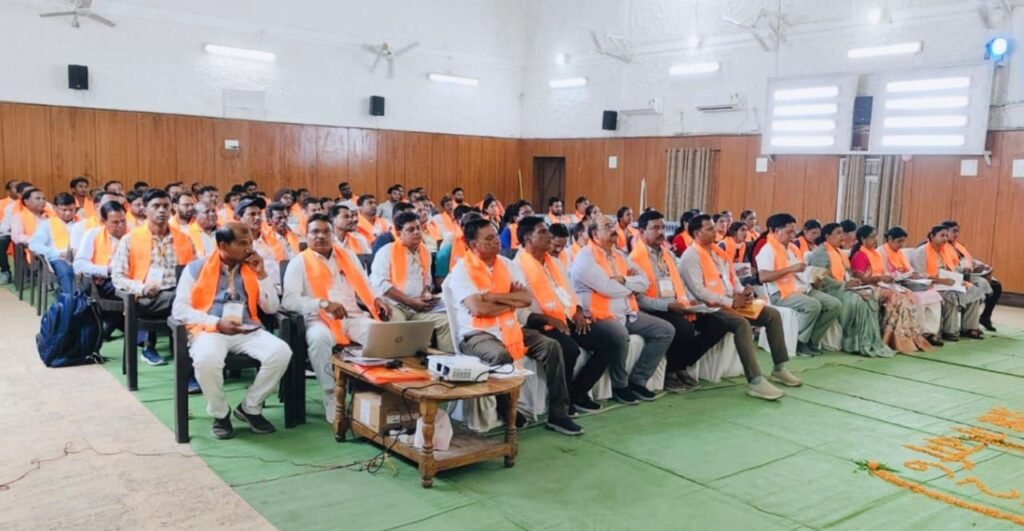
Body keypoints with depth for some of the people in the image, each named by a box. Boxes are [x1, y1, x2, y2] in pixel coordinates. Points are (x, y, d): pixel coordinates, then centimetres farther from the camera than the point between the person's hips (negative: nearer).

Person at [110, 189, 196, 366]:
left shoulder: (184, 239, 17)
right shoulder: (130, 239, 8)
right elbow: (117, 277, 3)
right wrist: (141, 288, -16)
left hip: (179, 296, 3)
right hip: (144, 300, -3)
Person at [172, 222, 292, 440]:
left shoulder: (252, 269, 13)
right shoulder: (196, 268, 3)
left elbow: (271, 308, 8)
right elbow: (179, 309, -5)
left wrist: (261, 274, -2)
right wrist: (217, 323, -16)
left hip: (247, 331, 3)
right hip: (209, 330, -3)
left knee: (281, 351, -26)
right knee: (207, 359, -39)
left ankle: (250, 407, -3)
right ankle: (220, 414, -8)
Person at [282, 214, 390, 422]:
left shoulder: (348, 256, 21)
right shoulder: (299, 262, 7)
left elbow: (364, 288, 22)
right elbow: (289, 300, -6)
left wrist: (376, 300, -2)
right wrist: (323, 304, -19)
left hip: (353, 317, 3)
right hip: (320, 319, -3)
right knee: (319, 338, -39)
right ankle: (331, 395, -26)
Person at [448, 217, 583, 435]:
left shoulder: (507, 264, 9)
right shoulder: (461, 270, -9)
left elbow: (527, 299, -1)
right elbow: (478, 308, -21)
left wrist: (492, 296, -12)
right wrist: (512, 301, -7)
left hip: (509, 327, 6)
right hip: (476, 333, -6)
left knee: (551, 346, -13)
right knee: (500, 355, -37)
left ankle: (557, 414, -6)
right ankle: (506, 409, -10)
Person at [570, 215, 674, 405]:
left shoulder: (619, 255, 16)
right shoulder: (585, 258, -10)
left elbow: (644, 282, 7)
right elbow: (608, 288, -20)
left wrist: (624, 280, -13)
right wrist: (633, 285, -1)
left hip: (628, 313, 9)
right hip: (600, 316, -9)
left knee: (666, 330, 0)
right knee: (620, 335, -38)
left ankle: (637, 380, 4)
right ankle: (620, 384, -12)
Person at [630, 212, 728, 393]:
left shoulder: (669, 255, 20)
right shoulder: (635, 258, -7)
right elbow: (638, 298, -15)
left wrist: (685, 302, -1)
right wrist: (668, 306, -20)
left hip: (676, 308, 8)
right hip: (653, 311, -8)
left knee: (717, 325, -6)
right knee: (685, 329, -34)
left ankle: (681, 367, 4)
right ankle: (669, 371, -8)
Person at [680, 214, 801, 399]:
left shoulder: (717, 251, 18)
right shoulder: (691, 255, -11)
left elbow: (733, 279, 20)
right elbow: (698, 291, -20)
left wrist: (743, 293, -4)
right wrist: (730, 302, -19)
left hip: (733, 302, 10)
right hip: (711, 307, -9)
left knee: (773, 314, 3)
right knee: (742, 323, -35)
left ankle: (779, 368, 9)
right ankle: (755, 381, -36)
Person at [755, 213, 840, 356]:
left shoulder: (792, 248, 19)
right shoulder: (768, 250, -9)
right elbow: (763, 277, -23)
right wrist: (791, 269, -23)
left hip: (803, 289, 9)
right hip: (781, 293, -9)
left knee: (834, 304, -6)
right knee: (813, 305, -32)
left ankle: (811, 340, 0)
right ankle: (798, 342, -13)